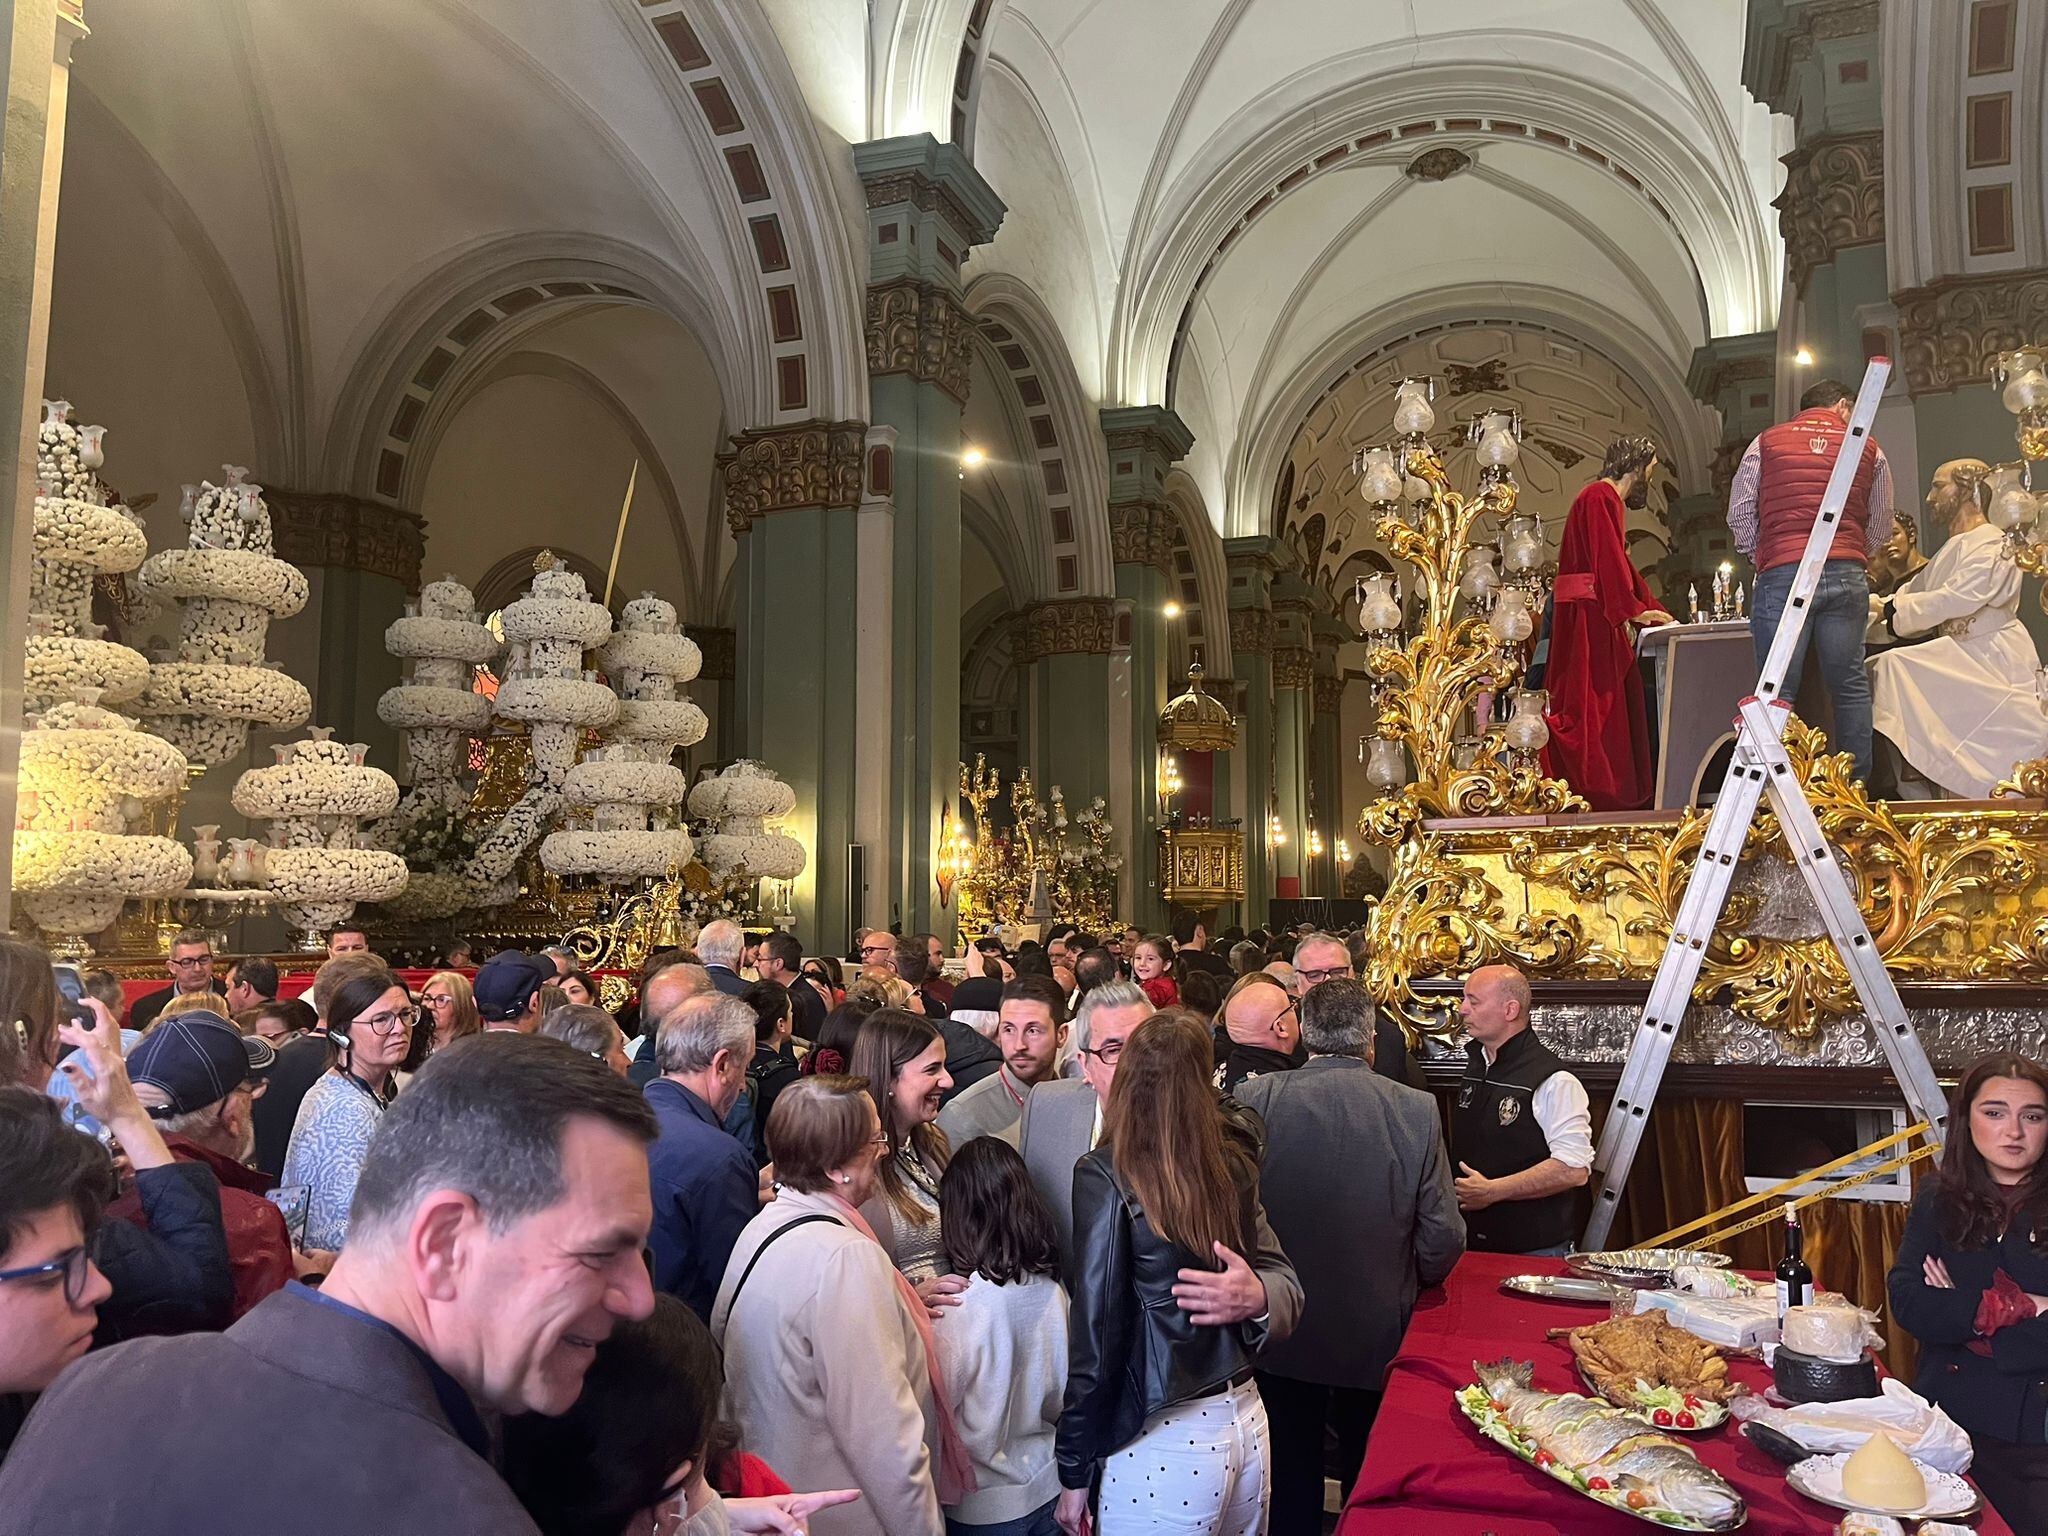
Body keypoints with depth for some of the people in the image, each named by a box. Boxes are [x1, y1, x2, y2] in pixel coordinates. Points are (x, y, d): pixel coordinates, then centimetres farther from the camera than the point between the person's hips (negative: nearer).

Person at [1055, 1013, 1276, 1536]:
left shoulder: (1107, 1175, -15)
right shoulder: (1235, 1166, -3)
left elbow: (1096, 1332, -13)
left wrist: (1074, 1471, -5)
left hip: (1166, 1439, -5)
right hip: (1246, 1420, 5)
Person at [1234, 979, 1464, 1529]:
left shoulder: (1255, 1099, -15)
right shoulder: (1417, 1111, -14)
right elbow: (1443, 1240, -9)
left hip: (1280, 1337, 0)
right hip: (1378, 1337, 1)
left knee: (1291, 1484, 16)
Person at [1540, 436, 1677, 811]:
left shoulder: (1608, 499, 24)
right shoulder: (1601, 497, -9)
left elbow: (1622, 565, 25)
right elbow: (1607, 559, -18)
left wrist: (1655, 612, 22)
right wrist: (1634, 610, -16)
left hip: (1597, 620, 11)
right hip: (1589, 616, -11)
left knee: (1611, 704, 11)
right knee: (1595, 703, -10)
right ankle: (1597, 793, -9)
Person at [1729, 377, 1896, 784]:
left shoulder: (1766, 442, 12)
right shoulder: (1868, 449, 16)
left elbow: (1740, 515, 9)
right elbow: (1880, 526, 19)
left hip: (1782, 574, -2)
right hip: (1848, 575, 2)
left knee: (1777, 689, -3)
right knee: (1850, 685, 7)